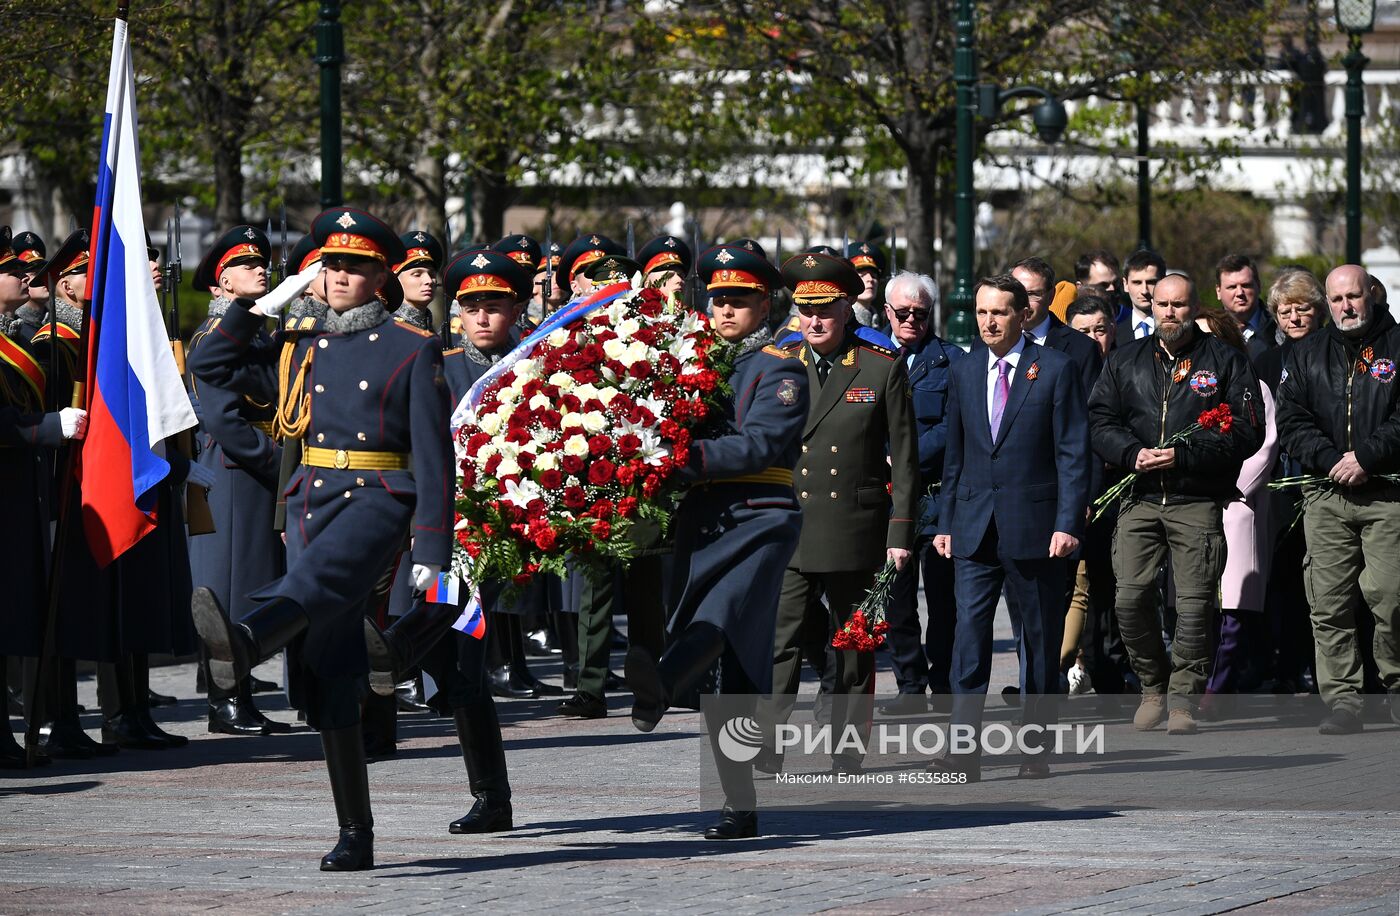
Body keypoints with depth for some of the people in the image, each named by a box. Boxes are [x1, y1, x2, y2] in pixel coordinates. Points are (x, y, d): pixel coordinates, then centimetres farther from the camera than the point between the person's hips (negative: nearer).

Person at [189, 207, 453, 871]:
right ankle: (355, 836, 3)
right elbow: (210, 366, 20)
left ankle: (245, 641, -72)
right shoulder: (302, 353, 17)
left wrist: (432, 551, -9)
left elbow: (434, 456, -2)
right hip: (311, 502, 5)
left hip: (379, 499, -5)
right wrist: (263, 304, 12)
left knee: (317, 575, -39)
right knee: (329, 676, 0)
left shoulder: (413, 349, 3)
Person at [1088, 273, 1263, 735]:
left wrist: (1182, 456, -12)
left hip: (1199, 504, -2)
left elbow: (1247, 432, -3)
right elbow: (1099, 420, 11)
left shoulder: (1225, 360, 5)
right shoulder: (1125, 360, 15)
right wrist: (1133, 454, -9)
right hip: (1139, 500, 2)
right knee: (1131, 597, -7)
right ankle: (1154, 687, 11)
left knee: (1195, 603, -6)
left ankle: (1183, 699, 3)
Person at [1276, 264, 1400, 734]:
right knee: (1329, 602, -2)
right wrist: (1331, 460, -7)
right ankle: (1343, 699, 1)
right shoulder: (1307, 355, 15)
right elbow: (1291, 420, 9)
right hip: (1326, 494, 3)